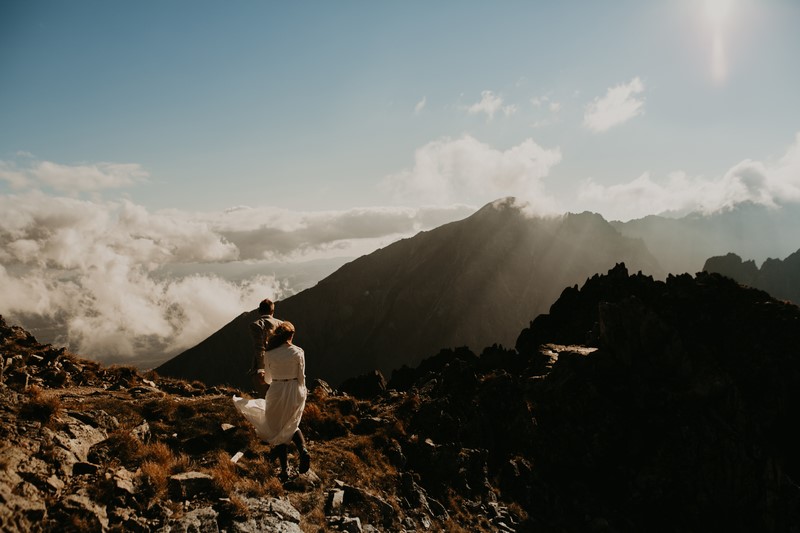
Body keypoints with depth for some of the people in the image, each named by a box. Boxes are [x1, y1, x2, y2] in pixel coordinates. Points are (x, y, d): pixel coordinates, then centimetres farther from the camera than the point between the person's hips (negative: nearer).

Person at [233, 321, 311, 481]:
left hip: (276, 392, -1)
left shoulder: (270, 354, -5)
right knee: (291, 426, 25)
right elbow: (301, 377, -4)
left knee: (278, 430, 13)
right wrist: (302, 395, 10)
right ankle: (303, 450, -1)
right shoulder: (298, 352, -7)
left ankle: (285, 470, 9)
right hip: (295, 392, 2)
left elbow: (268, 379, 6)